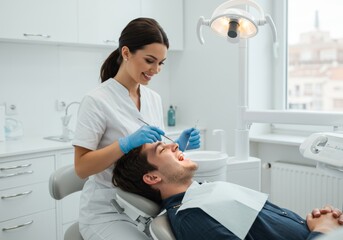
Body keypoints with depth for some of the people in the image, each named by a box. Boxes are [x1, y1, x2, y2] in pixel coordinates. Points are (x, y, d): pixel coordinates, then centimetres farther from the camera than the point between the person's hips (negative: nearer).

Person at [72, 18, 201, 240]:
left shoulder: (154, 98, 4)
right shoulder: (97, 100, -15)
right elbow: (82, 167, -17)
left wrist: (178, 146, -9)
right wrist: (126, 143, -29)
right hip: (107, 213, -6)